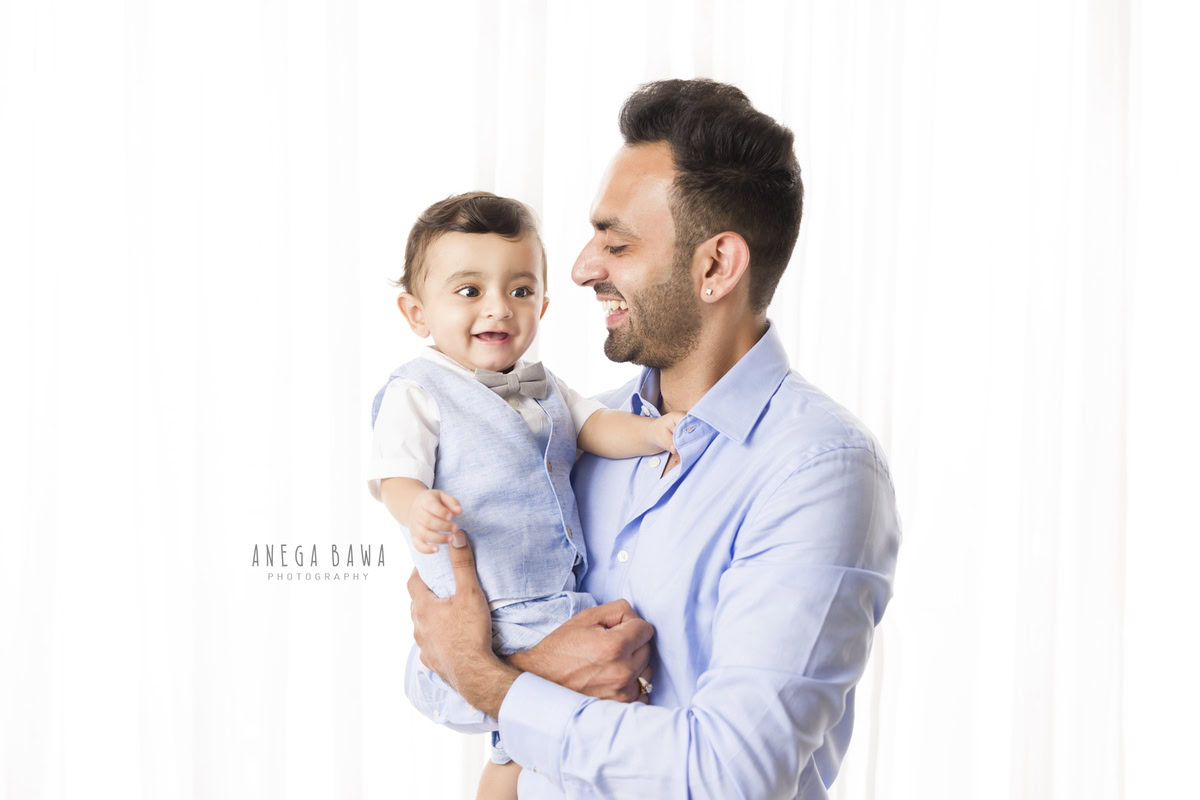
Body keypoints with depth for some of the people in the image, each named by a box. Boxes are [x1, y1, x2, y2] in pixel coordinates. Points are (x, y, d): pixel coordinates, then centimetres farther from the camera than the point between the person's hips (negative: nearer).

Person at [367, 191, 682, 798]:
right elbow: (395, 475, -14)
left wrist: (653, 431, -12)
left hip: (564, 597, 7)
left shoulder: (542, 388, 16)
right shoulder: (416, 394, -6)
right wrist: (417, 508, -37)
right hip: (493, 612, -6)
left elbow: (593, 426, 9)